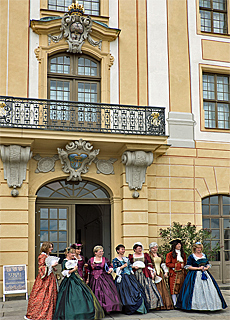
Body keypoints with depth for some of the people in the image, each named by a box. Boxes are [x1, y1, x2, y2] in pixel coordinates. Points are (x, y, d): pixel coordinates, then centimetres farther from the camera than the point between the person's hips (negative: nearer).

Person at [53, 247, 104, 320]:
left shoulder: (73, 261, 14)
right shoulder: (65, 262, -10)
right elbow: (65, 273, -16)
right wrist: (73, 270, -20)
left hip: (76, 280, 9)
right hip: (69, 281, -9)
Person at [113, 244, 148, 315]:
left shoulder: (126, 259, 17)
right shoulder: (115, 260, -1)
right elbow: (115, 270, -7)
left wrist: (132, 275, 9)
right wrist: (122, 266, -14)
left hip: (130, 277, 5)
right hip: (122, 278, -5)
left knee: (136, 290, -4)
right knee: (126, 293, -11)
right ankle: (128, 310, -3)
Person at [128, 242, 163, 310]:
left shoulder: (145, 255, 11)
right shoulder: (131, 256, 9)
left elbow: (149, 265, 8)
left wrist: (151, 273, 0)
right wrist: (133, 267, -7)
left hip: (145, 274, 1)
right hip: (136, 275, 0)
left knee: (148, 288, -9)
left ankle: (148, 305, -4)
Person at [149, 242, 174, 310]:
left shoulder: (160, 256, 19)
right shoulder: (149, 256, 1)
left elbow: (163, 265, 18)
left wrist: (166, 272, 5)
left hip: (160, 274, 6)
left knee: (163, 288, 2)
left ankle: (167, 305, 5)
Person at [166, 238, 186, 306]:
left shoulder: (183, 254, 16)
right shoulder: (170, 254, -3)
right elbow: (168, 264, -9)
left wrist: (183, 266, 1)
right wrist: (179, 265, -11)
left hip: (182, 273, 5)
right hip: (174, 273, -5)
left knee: (180, 288, 4)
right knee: (174, 288, -5)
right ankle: (174, 303, 0)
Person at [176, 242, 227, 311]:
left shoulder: (204, 256, 14)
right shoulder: (191, 257, -2)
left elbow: (208, 265, 17)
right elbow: (188, 267, -9)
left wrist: (206, 268, -6)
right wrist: (198, 268, -14)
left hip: (205, 274, 5)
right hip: (195, 275, -5)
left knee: (208, 289, -2)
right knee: (197, 290, -11)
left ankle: (210, 305, 5)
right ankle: (196, 305, -4)